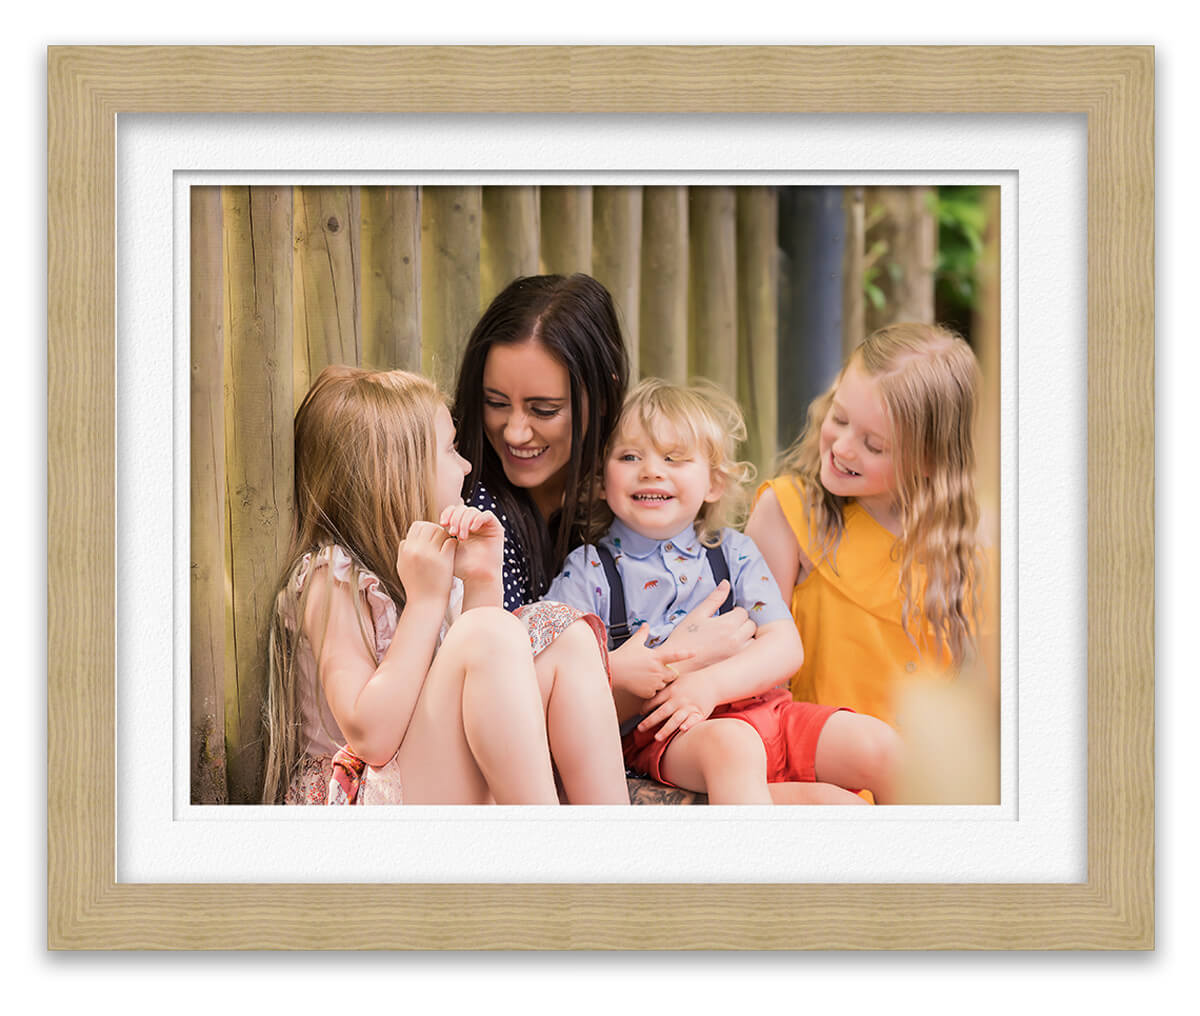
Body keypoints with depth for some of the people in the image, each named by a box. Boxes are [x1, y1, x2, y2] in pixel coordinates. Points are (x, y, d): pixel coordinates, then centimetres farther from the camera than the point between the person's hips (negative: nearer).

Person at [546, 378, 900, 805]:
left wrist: (710, 683, -15)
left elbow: (785, 646, 2)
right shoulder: (589, 569, 5)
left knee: (878, 743, -13)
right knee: (730, 744, -38)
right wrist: (613, 670, -21)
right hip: (662, 735, -4)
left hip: (760, 707, 4)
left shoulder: (734, 552, 13)